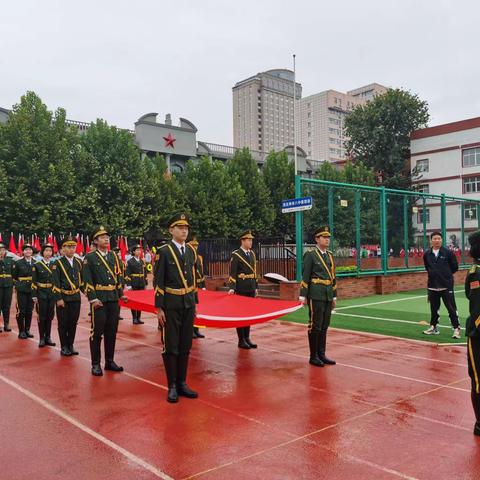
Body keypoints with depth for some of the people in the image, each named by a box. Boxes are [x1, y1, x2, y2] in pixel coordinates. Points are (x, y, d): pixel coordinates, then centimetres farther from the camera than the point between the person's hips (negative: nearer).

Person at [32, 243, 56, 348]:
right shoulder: (37, 265, -2)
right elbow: (34, 282, -4)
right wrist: (34, 296, -9)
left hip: (52, 295, 3)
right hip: (41, 295, -3)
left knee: (50, 316, 7)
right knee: (42, 317, 1)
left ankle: (48, 337, 16)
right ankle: (42, 338, 10)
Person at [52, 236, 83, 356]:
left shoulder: (79, 262, 8)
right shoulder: (58, 263, -6)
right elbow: (56, 283, -10)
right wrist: (59, 299, -15)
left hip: (76, 298, 4)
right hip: (63, 298, -4)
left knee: (73, 323, 10)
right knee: (63, 323, 4)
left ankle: (70, 345, 21)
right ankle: (64, 347, 14)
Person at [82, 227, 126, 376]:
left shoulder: (114, 256, 13)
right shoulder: (89, 257, -3)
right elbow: (87, 280, -9)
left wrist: (121, 294, 11)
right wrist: (93, 298, -15)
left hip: (113, 299, 5)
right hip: (99, 300, -5)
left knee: (112, 331, 10)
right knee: (97, 332, 0)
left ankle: (109, 361, 21)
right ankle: (95, 364, 9)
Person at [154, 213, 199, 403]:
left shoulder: (191, 251, 9)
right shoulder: (163, 251, -8)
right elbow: (158, 282, -10)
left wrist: (195, 302, 13)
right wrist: (159, 308, -12)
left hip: (188, 305, 5)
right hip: (171, 306, -5)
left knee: (185, 346, 10)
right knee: (171, 347, 2)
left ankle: (182, 383, 21)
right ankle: (172, 386, 13)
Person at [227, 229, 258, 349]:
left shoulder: (252, 254, 13)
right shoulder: (235, 255, -8)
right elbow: (232, 273, -12)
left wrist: (256, 287, 15)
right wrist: (232, 288, -21)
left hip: (251, 289, 7)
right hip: (241, 290, -6)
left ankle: (247, 338, 20)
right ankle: (241, 340, 9)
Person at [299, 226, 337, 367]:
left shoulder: (329, 255, 14)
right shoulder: (310, 255, -6)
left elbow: (333, 277, 17)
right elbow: (305, 277, -9)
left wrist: (334, 297, 16)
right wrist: (303, 296, -12)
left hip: (328, 296, 7)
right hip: (316, 296, -6)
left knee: (324, 326, 10)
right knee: (315, 326, -2)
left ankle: (321, 354, 18)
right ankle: (313, 356, 7)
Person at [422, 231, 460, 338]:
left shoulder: (448, 252, -4)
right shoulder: (427, 254, 5)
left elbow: (455, 267, 3)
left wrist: (446, 274, 7)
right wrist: (433, 273, 10)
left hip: (446, 285, -3)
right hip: (432, 286, 4)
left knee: (451, 308, -2)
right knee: (434, 308, 13)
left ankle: (456, 329, 5)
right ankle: (433, 327, 25)